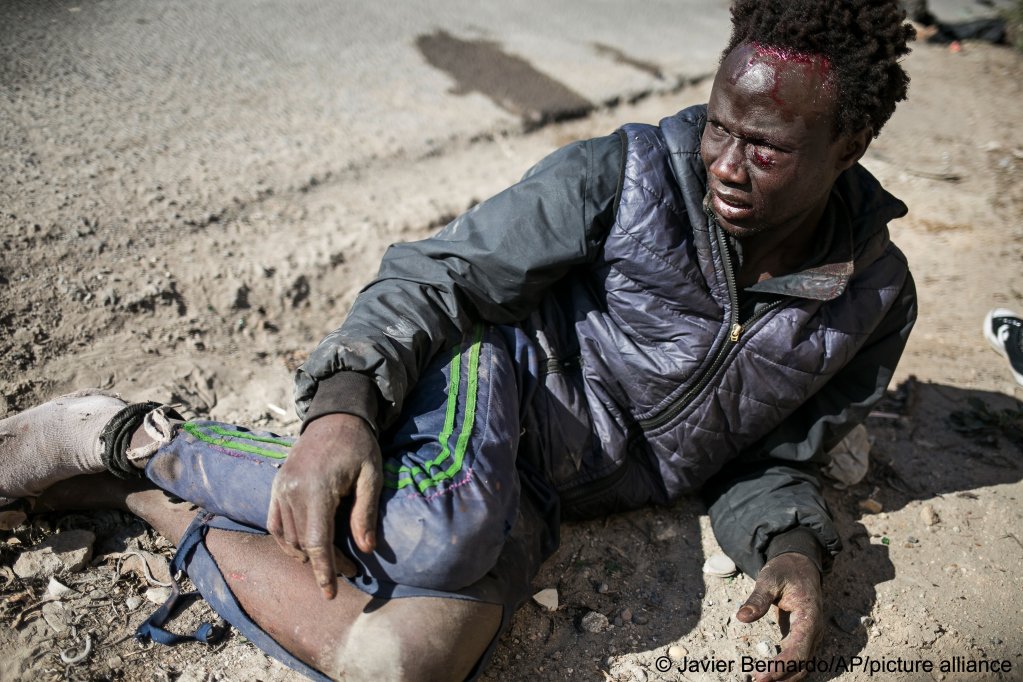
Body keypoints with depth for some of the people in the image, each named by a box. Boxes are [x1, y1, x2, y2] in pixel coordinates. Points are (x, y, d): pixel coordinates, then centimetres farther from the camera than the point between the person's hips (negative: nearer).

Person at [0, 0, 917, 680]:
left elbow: (774, 457, 11)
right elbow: (439, 275, -10)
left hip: (533, 502, 3)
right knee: (439, 530, -39)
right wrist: (344, 407, -27)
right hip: (495, 377, -2)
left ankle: (148, 496, -8)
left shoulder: (875, 301, 0)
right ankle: (134, 438, -13)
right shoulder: (629, 175, -11)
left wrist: (790, 550, -10)